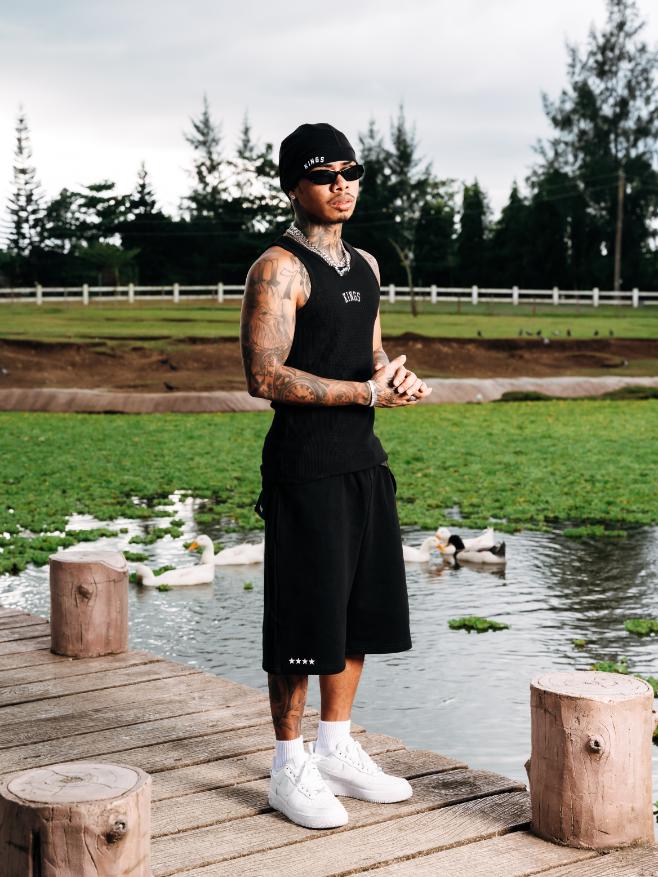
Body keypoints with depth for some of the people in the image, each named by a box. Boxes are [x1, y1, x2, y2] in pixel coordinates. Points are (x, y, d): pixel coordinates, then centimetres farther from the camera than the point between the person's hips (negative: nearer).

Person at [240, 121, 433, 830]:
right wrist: (369, 392, -17)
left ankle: (337, 748, 27)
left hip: (364, 461, 8)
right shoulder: (279, 268, -10)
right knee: (305, 618, -2)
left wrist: (398, 378, 0)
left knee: (360, 610, 13)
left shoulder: (365, 265, 15)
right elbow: (266, 377, -18)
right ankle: (290, 767, 12)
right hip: (305, 465, -8)